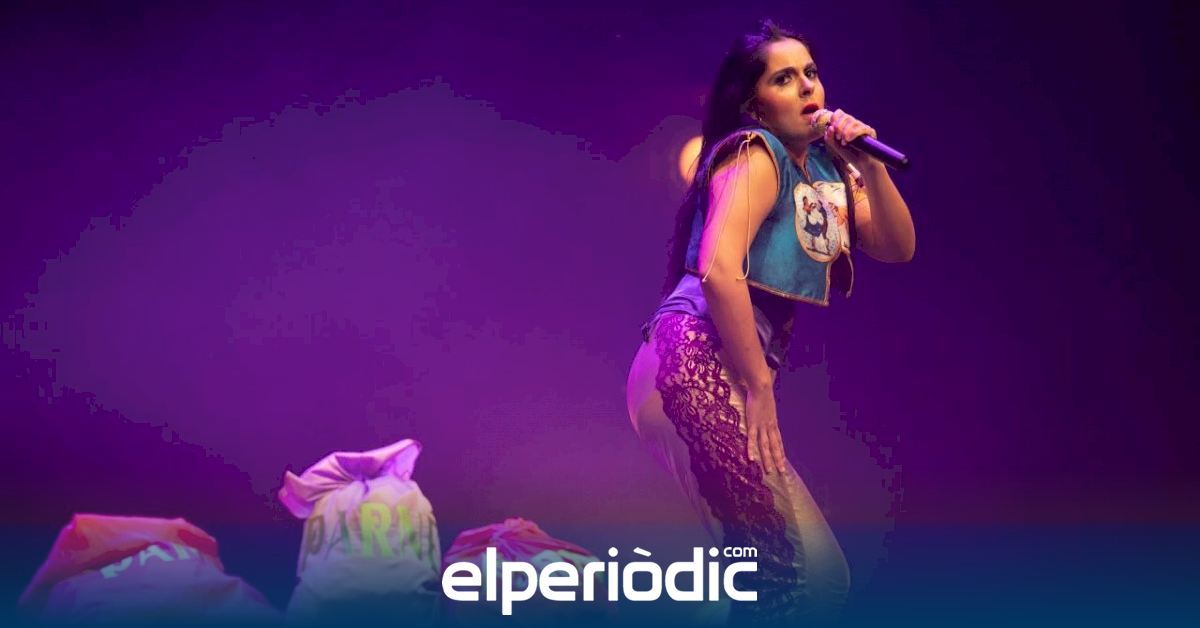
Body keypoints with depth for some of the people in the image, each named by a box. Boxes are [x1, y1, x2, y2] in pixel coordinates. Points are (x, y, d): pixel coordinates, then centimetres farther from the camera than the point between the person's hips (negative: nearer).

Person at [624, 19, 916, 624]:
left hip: (732, 373, 9)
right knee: (803, 570, -12)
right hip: (695, 362, -9)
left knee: (816, 575, 15)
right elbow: (718, 269, -20)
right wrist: (759, 388, -17)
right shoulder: (755, 154, -6)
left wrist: (870, 166, 0)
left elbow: (898, 248, 15)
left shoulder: (827, 166, 19)